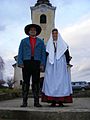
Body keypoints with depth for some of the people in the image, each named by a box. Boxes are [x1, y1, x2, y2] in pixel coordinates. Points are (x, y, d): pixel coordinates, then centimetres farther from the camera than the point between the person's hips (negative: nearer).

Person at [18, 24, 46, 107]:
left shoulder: (40, 42, 17)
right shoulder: (24, 41, 16)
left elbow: (43, 53, 9)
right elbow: (20, 53, 8)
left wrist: (42, 64, -4)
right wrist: (20, 63, -5)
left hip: (36, 63, 0)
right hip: (26, 63, 0)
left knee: (36, 82, -1)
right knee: (26, 82, -3)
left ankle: (36, 102, 1)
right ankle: (24, 102, -1)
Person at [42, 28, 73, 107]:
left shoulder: (63, 44, 14)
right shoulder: (49, 44, 18)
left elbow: (67, 53, 6)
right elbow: (46, 55, 12)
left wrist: (68, 62, -5)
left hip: (61, 65, -1)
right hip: (51, 65, 1)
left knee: (61, 80, -7)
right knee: (51, 81, -7)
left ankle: (61, 101, -5)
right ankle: (53, 101, -6)